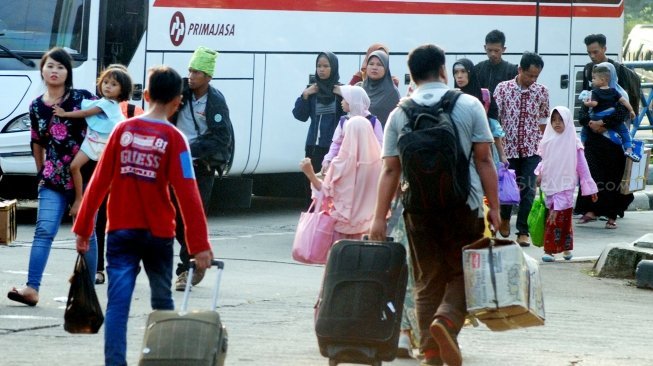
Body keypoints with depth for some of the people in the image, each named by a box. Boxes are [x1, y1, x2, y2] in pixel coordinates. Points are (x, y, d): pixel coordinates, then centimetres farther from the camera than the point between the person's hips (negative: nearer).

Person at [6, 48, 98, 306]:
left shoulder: (82, 99, -3)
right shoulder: (37, 106, 7)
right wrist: (41, 173, 19)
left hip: (85, 175, -2)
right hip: (53, 178, 2)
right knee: (44, 230, -10)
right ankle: (32, 289, -18)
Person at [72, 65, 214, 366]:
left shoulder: (122, 130, 0)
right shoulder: (174, 139, -6)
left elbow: (99, 183, 2)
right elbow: (187, 195, -10)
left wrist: (83, 228, 8)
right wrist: (199, 245, -9)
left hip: (121, 231, 1)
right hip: (158, 233, -1)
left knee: (118, 303, -5)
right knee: (162, 301, 16)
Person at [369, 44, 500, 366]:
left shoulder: (399, 114, 3)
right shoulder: (469, 105, 0)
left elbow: (390, 170, 1)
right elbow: (484, 160, -3)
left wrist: (380, 217, 2)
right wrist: (494, 207, 0)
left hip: (418, 207, 2)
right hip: (463, 204, -2)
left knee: (428, 282, 10)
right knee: (462, 273, 9)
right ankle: (447, 320, -19)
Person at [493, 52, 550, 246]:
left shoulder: (541, 91, 1)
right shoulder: (503, 88, -4)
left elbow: (543, 121, 10)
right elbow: (495, 117, -4)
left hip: (532, 149, 1)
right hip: (508, 148, -1)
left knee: (528, 190, -4)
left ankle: (523, 231, 4)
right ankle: (504, 218, 35)